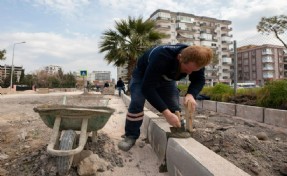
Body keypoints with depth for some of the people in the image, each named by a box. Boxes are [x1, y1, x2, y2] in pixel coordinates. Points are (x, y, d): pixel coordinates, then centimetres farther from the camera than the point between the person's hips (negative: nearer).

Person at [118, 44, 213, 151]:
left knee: (174, 107, -8)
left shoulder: (195, 60, -28)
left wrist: (191, 94, -38)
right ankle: (131, 136, -3)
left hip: (166, 79, 5)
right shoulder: (161, 58, -46)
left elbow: (199, 80, -13)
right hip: (142, 75, -4)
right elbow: (147, 87, -46)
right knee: (137, 103, -20)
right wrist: (166, 112, -52)